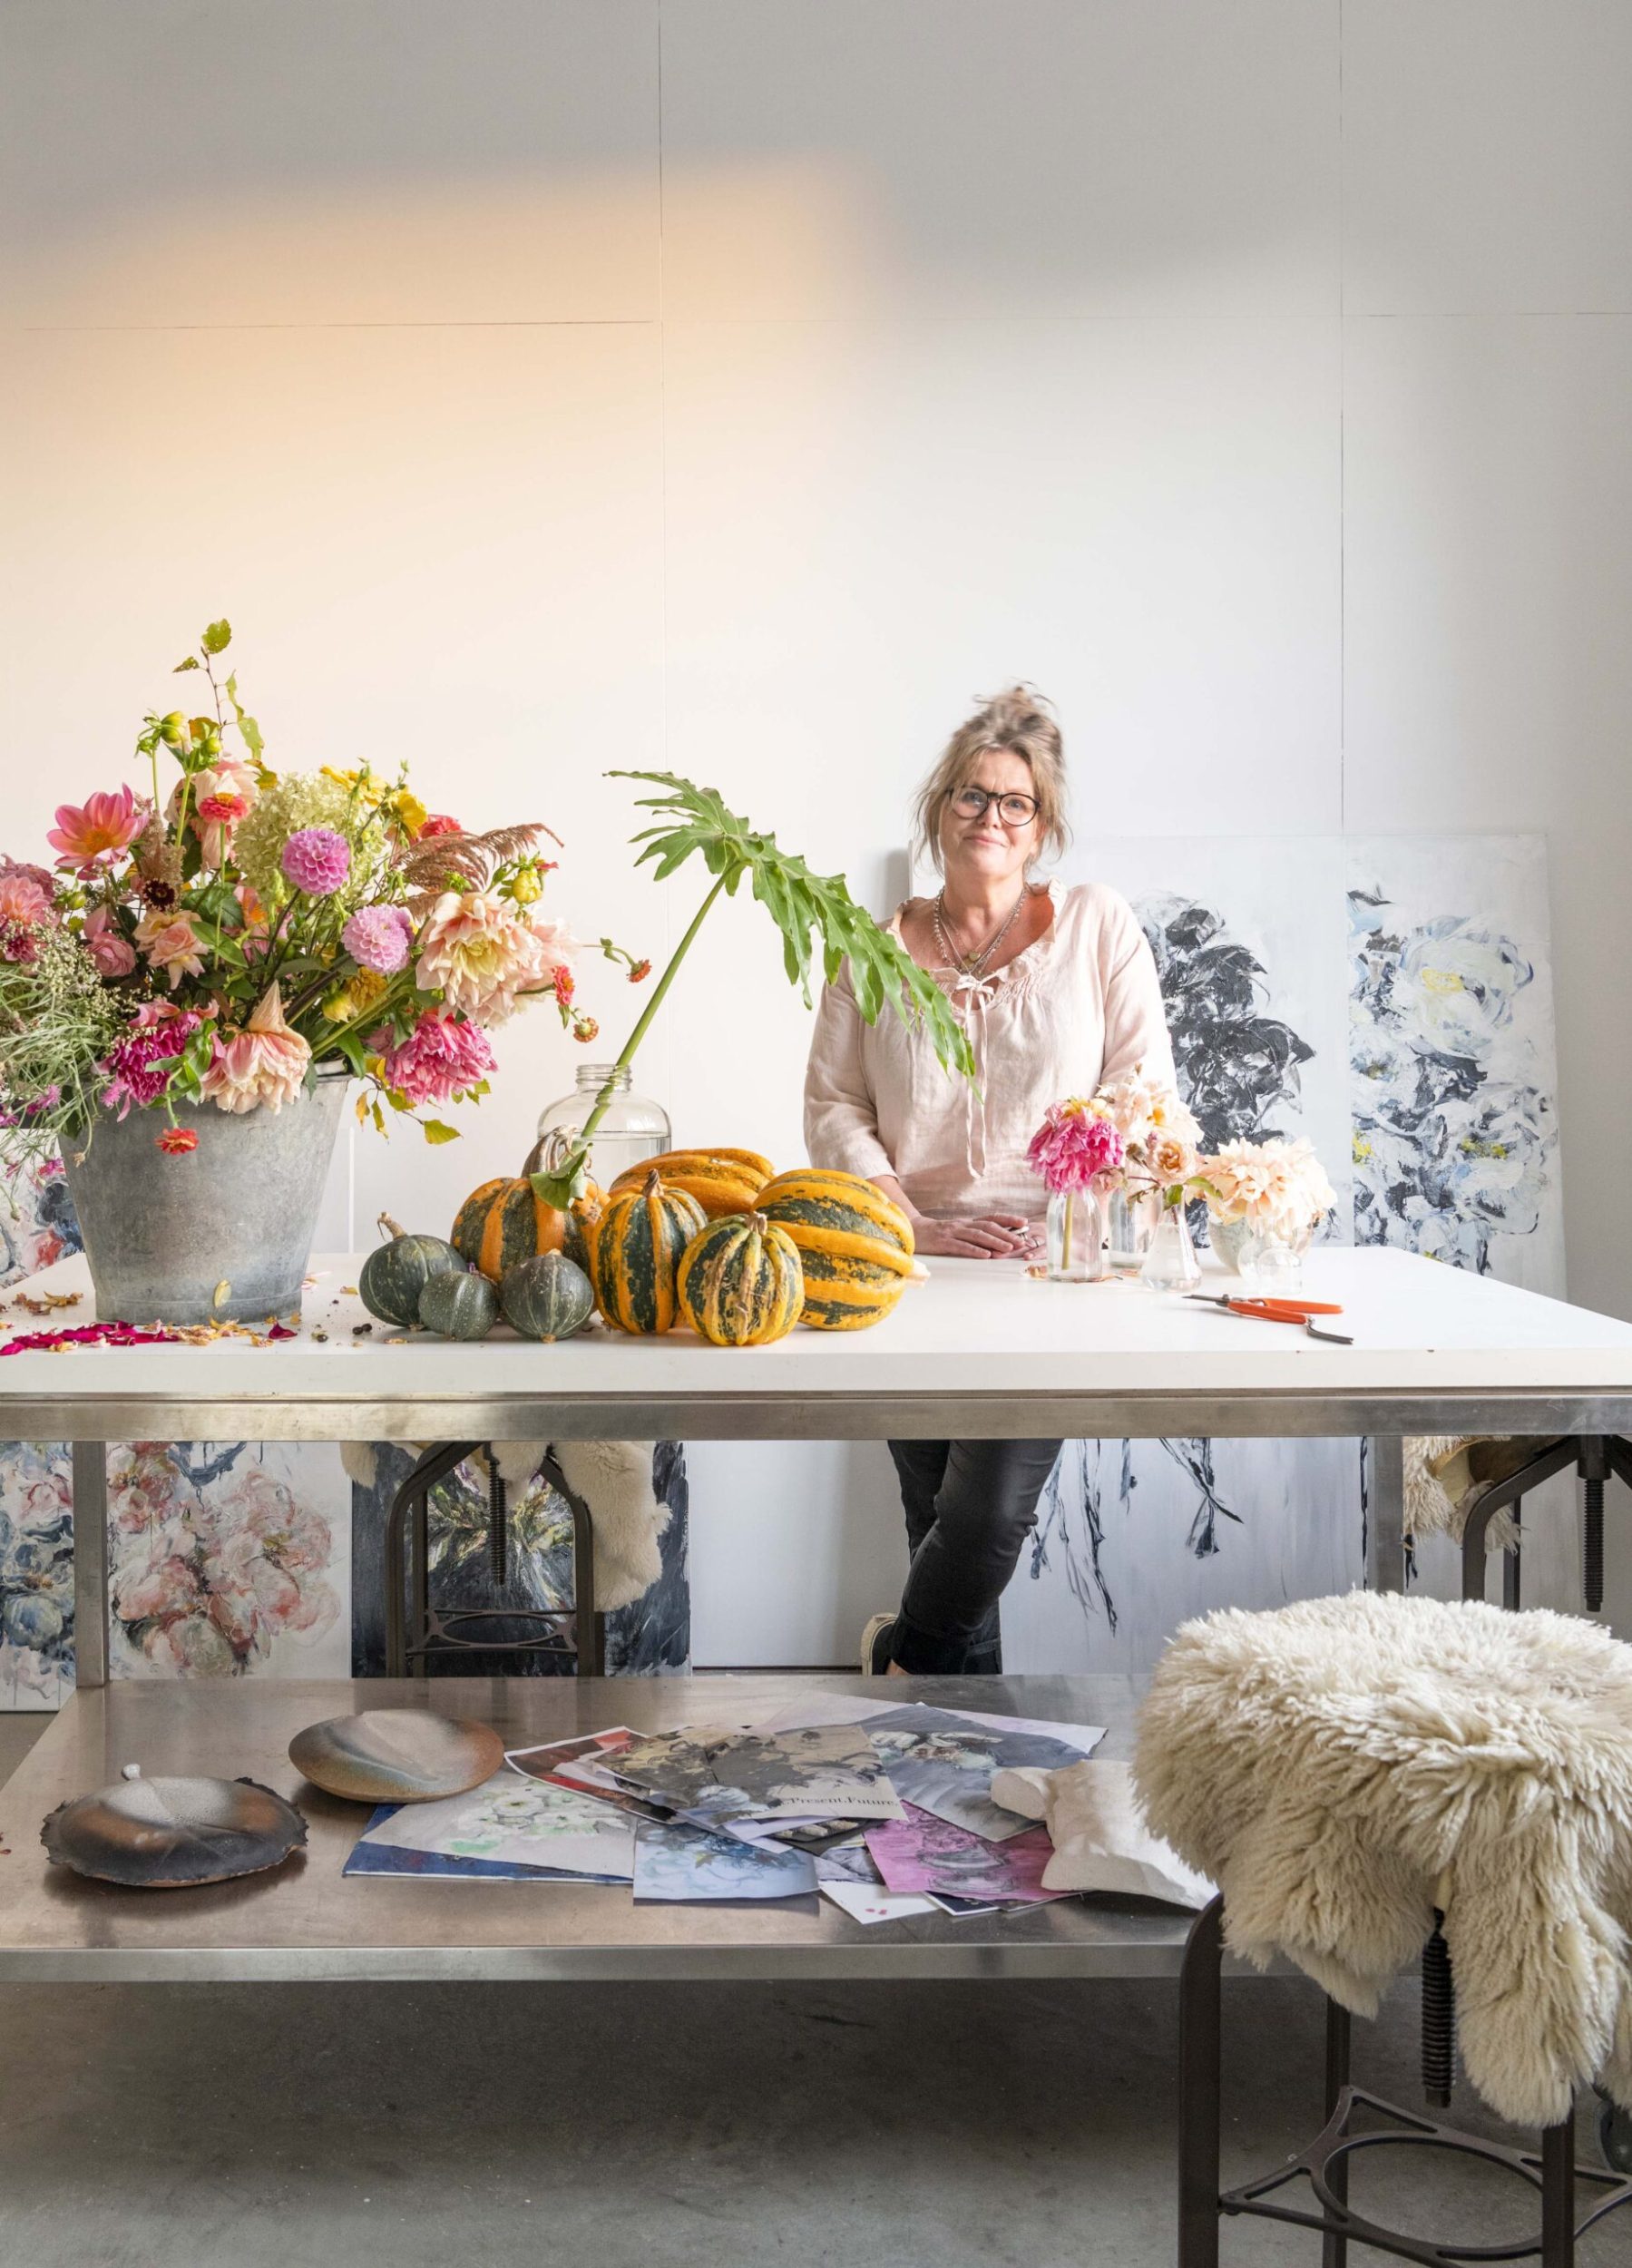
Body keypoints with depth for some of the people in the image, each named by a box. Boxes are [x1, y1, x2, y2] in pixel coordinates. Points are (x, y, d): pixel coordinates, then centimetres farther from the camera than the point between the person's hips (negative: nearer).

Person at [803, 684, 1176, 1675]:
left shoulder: (1098, 925, 7)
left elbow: (1145, 1086, 2)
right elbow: (833, 1103, 6)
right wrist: (912, 1224, -8)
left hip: (1052, 1271, -2)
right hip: (915, 1276, 2)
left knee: (990, 1516, -13)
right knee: (937, 1516, 5)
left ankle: (902, 1659, 13)